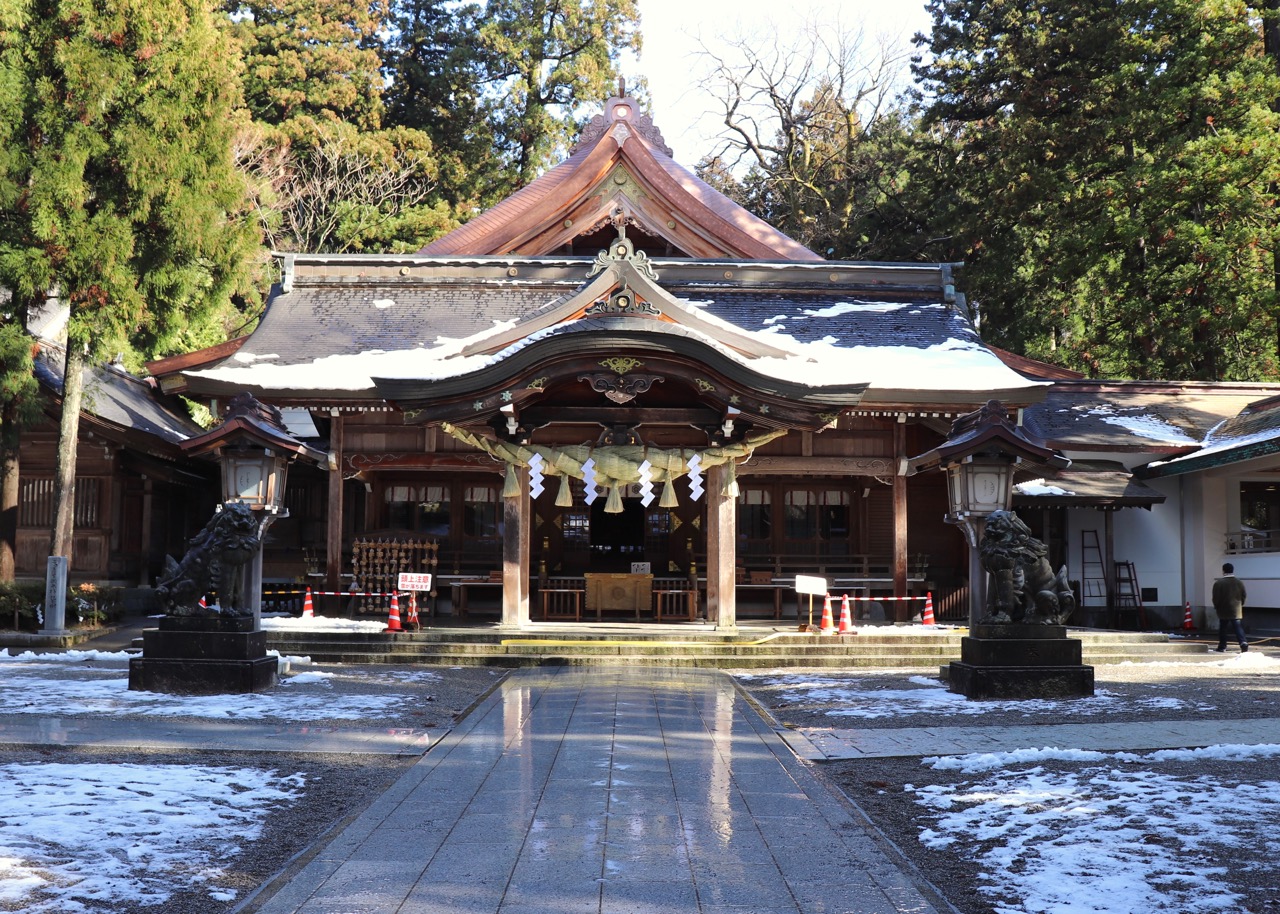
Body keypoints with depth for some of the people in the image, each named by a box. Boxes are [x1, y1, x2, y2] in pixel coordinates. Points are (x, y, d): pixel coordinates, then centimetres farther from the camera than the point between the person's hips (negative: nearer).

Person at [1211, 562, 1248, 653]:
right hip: (1237, 611, 3)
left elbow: (1216, 598, -8)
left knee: (1223, 628, 8)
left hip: (1223, 611, -3)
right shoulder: (1239, 582, 4)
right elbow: (1243, 596, 9)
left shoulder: (1218, 583, -11)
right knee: (1238, 628, 2)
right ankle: (1243, 643, -19)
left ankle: (1222, 647, 13)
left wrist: (1216, 606, 9)